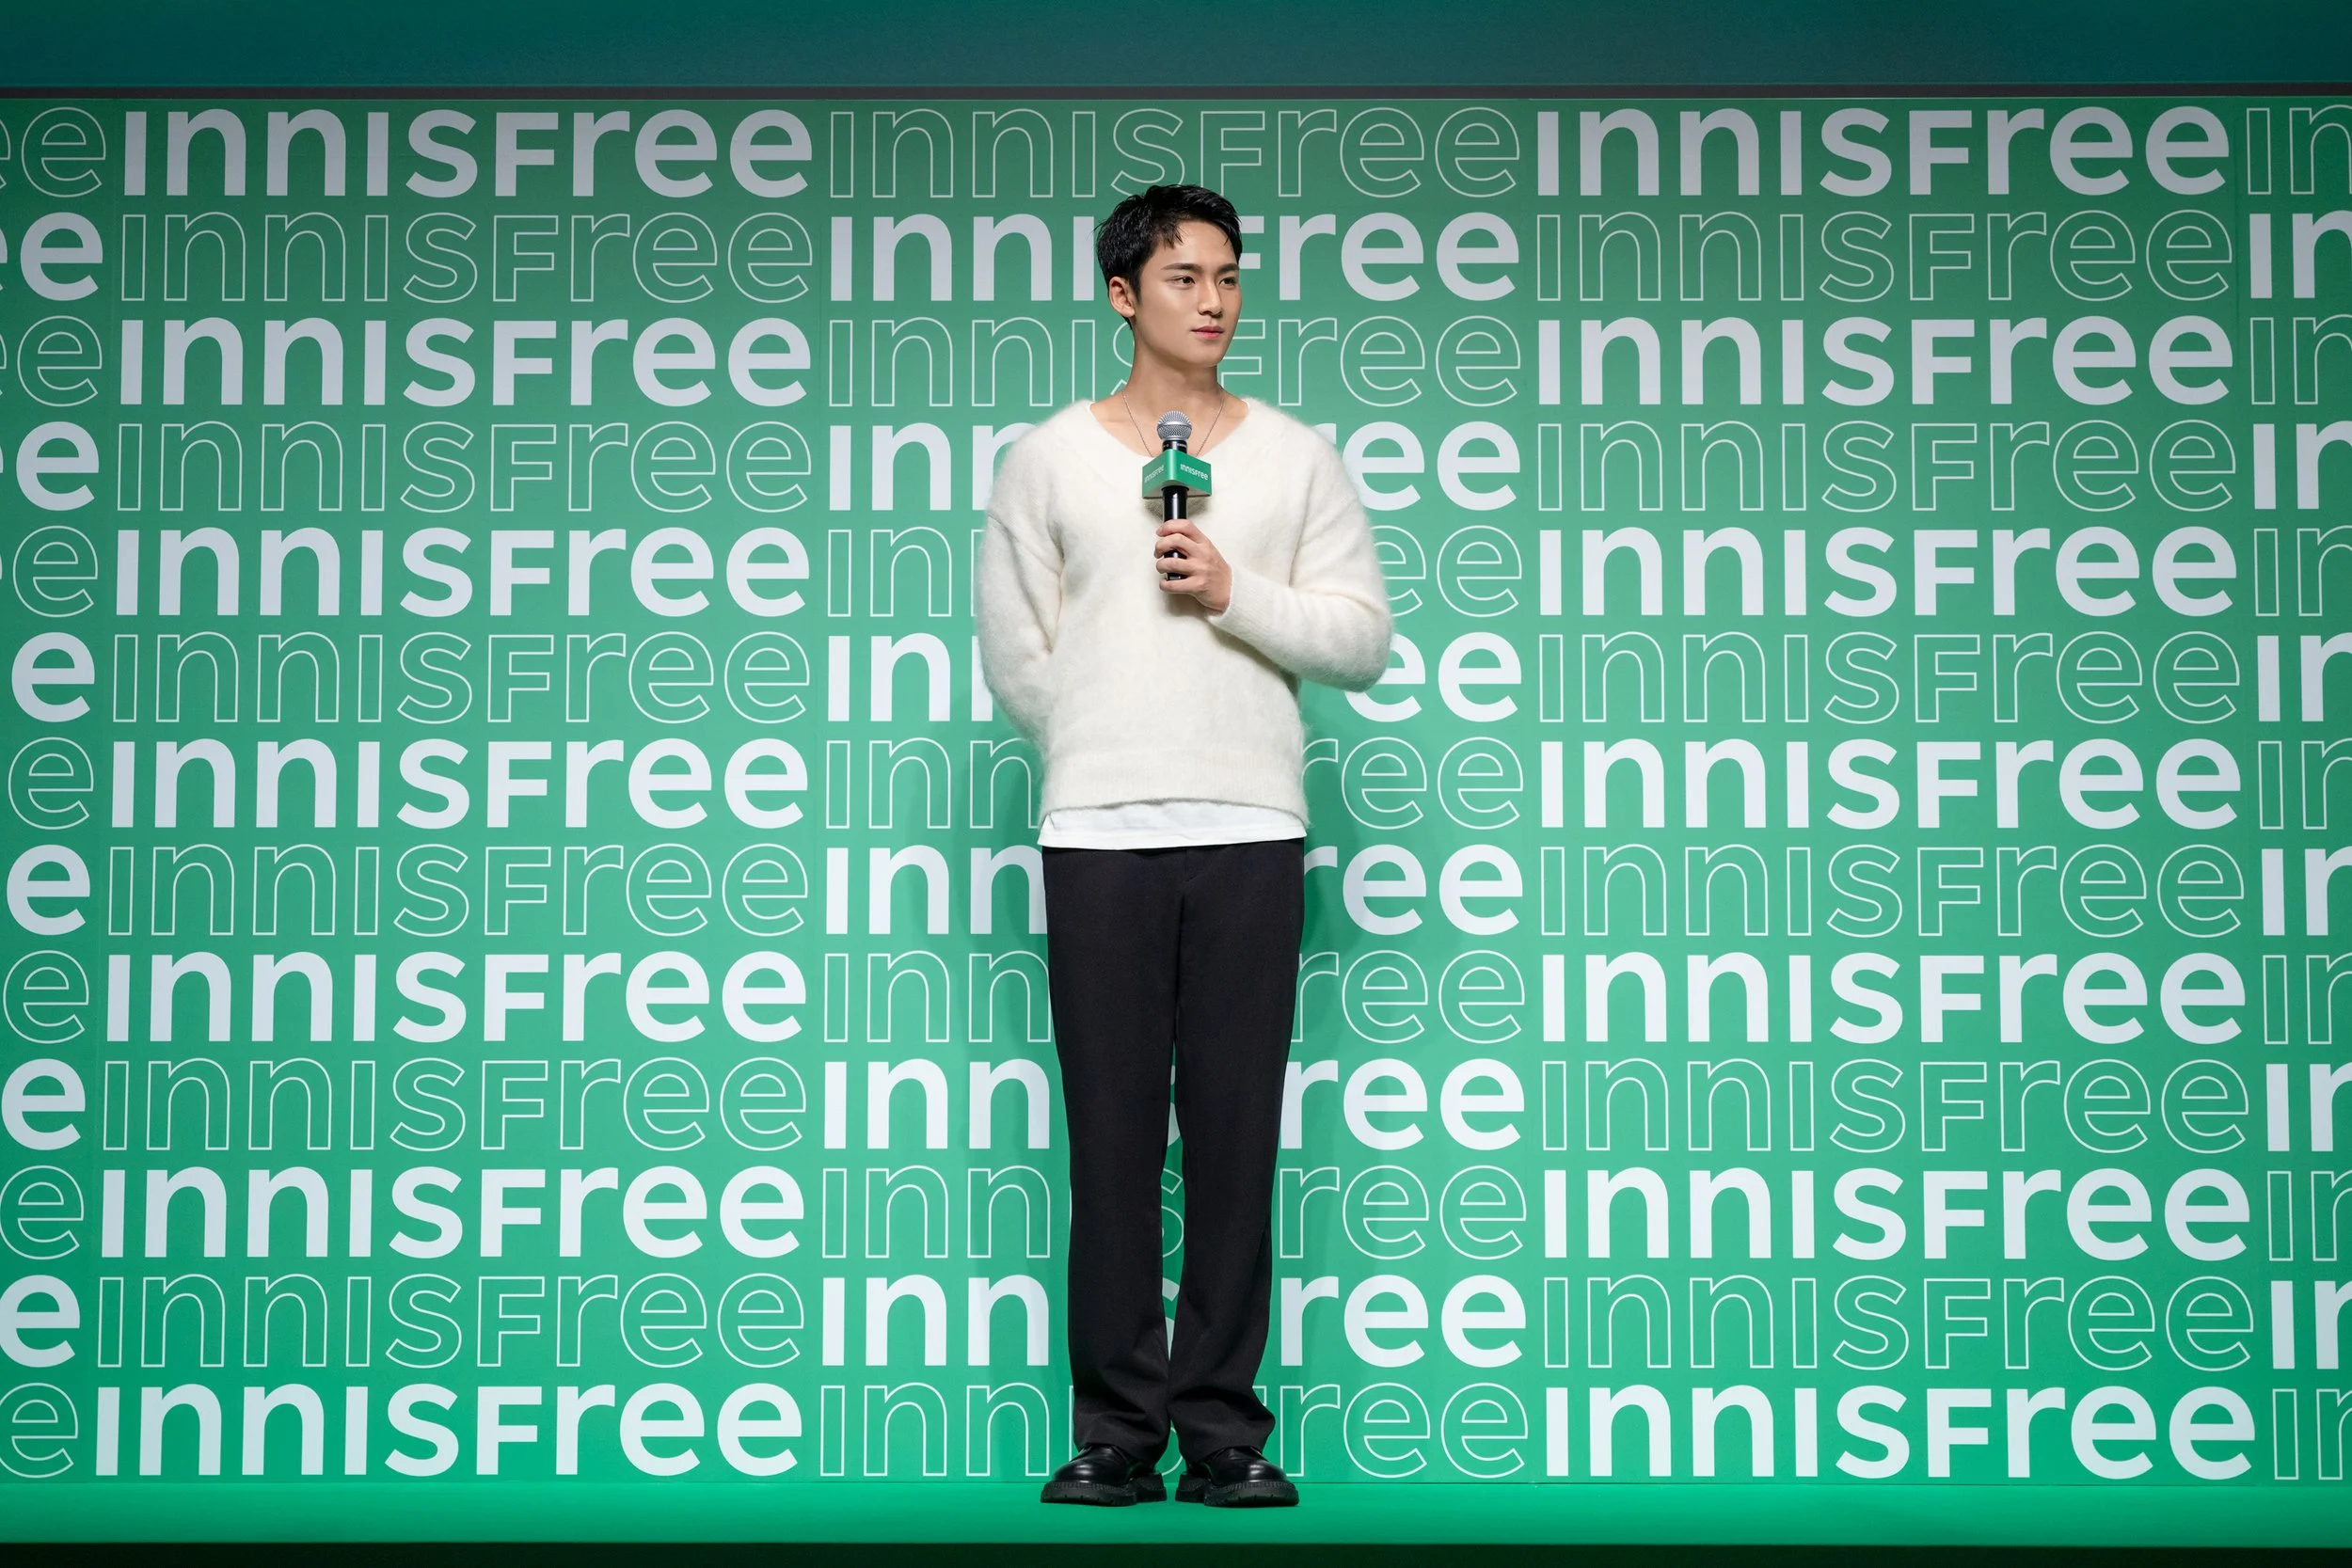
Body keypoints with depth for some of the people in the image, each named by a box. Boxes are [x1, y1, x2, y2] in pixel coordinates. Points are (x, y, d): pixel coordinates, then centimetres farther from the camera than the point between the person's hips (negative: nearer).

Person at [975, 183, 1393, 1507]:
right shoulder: (1051, 459, 8)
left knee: (1238, 1133, 1)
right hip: (1098, 836, 0)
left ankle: (1225, 1427, 8)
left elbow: (1362, 643, 3)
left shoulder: (1298, 457, 9)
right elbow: (1014, 656, 11)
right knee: (1113, 1133, 1)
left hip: (1252, 830, 0)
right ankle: (1118, 1427, 8)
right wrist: (1109, 754, 11)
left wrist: (1237, 591, -10)